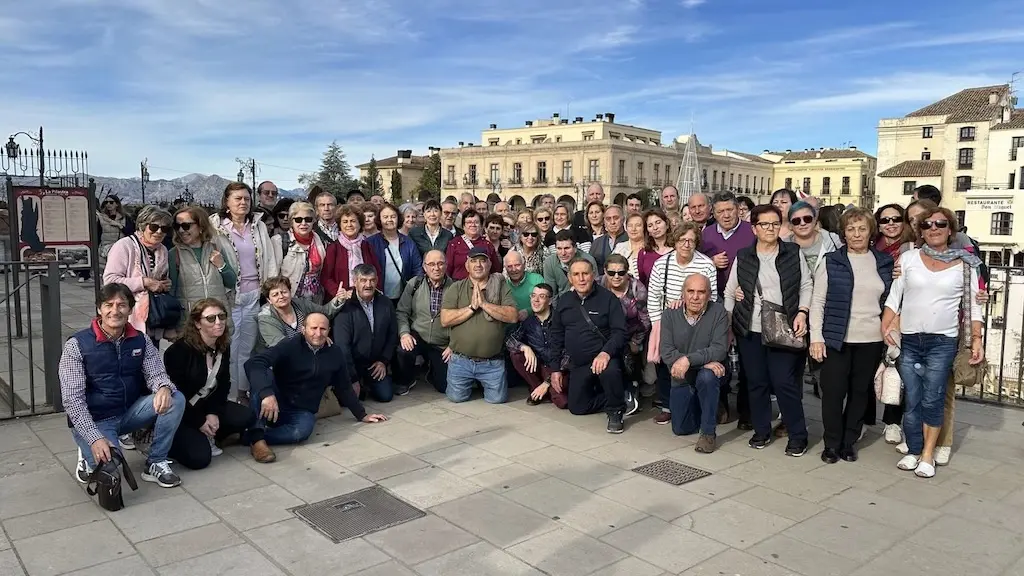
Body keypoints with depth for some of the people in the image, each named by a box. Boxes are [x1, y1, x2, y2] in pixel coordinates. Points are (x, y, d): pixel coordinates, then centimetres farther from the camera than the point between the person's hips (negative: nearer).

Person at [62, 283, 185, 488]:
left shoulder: (140, 340, 1)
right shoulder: (77, 344, -12)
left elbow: (155, 374, -3)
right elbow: (72, 400, -16)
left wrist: (164, 388, -30)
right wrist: (95, 438, -27)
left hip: (131, 412, 4)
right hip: (94, 421, -4)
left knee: (176, 399, -21)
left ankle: (156, 463, -7)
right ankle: (89, 455, 8)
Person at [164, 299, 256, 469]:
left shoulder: (223, 347, -2)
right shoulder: (180, 350, -23)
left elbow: (223, 385, 3)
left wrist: (214, 413, -12)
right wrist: (199, 422, -17)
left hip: (205, 406, 6)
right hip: (178, 413, -6)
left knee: (246, 417, -16)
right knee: (199, 457, -22)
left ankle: (206, 436, 5)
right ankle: (172, 440, 8)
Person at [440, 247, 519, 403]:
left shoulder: (501, 287, 1)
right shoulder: (456, 288, 1)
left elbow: (513, 316, -11)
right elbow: (445, 320, -9)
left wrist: (484, 304, -17)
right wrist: (472, 307, -16)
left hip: (492, 362, 0)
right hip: (461, 360, 1)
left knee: (498, 398, -2)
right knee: (456, 397, 1)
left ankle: (483, 383, 30)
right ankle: (472, 383, 34)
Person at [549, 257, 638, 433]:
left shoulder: (608, 298, -7)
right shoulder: (563, 301, 6)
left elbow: (620, 332, -13)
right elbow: (556, 336, 11)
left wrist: (606, 353, -31)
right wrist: (555, 369, 8)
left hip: (603, 359, -5)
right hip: (577, 365, 5)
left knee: (609, 371, -38)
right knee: (577, 407, 2)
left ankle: (615, 411, -11)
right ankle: (621, 398, 18)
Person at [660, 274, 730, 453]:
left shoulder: (718, 312, -15)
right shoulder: (670, 315, -9)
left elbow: (720, 349, -25)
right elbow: (666, 352, -18)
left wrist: (688, 360, -37)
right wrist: (703, 362, -28)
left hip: (710, 373, -3)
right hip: (682, 379, 3)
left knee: (706, 377, -38)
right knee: (681, 429, 5)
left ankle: (708, 432, -19)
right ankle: (699, 405, 38)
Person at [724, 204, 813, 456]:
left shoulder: (793, 253, 4)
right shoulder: (743, 256, 6)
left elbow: (806, 286, 7)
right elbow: (729, 293, 10)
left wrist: (802, 313, -8)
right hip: (750, 330, 2)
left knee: (785, 382, -4)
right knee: (756, 382, 8)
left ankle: (798, 435, 11)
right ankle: (761, 431, 23)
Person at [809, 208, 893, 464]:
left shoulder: (884, 262, 8)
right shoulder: (831, 262, -1)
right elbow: (817, 301, -3)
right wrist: (816, 337, -8)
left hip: (871, 339, 3)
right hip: (837, 338, -2)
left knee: (861, 391, 9)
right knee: (833, 391, 0)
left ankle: (850, 441, 22)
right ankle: (832, 444, 13)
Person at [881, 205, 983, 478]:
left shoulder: (965, 263, 3)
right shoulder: (908, 258, 3)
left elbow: (973, 305, 6)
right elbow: (893, 297, 5)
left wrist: (977, 338, -2)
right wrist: (885, 327, -6)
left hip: (942, 342, -1)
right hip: (908, 341, 1)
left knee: (932, 401, 0)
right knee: (912, 401, 6)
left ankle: (928, 455, 13)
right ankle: (913, 451, 19)